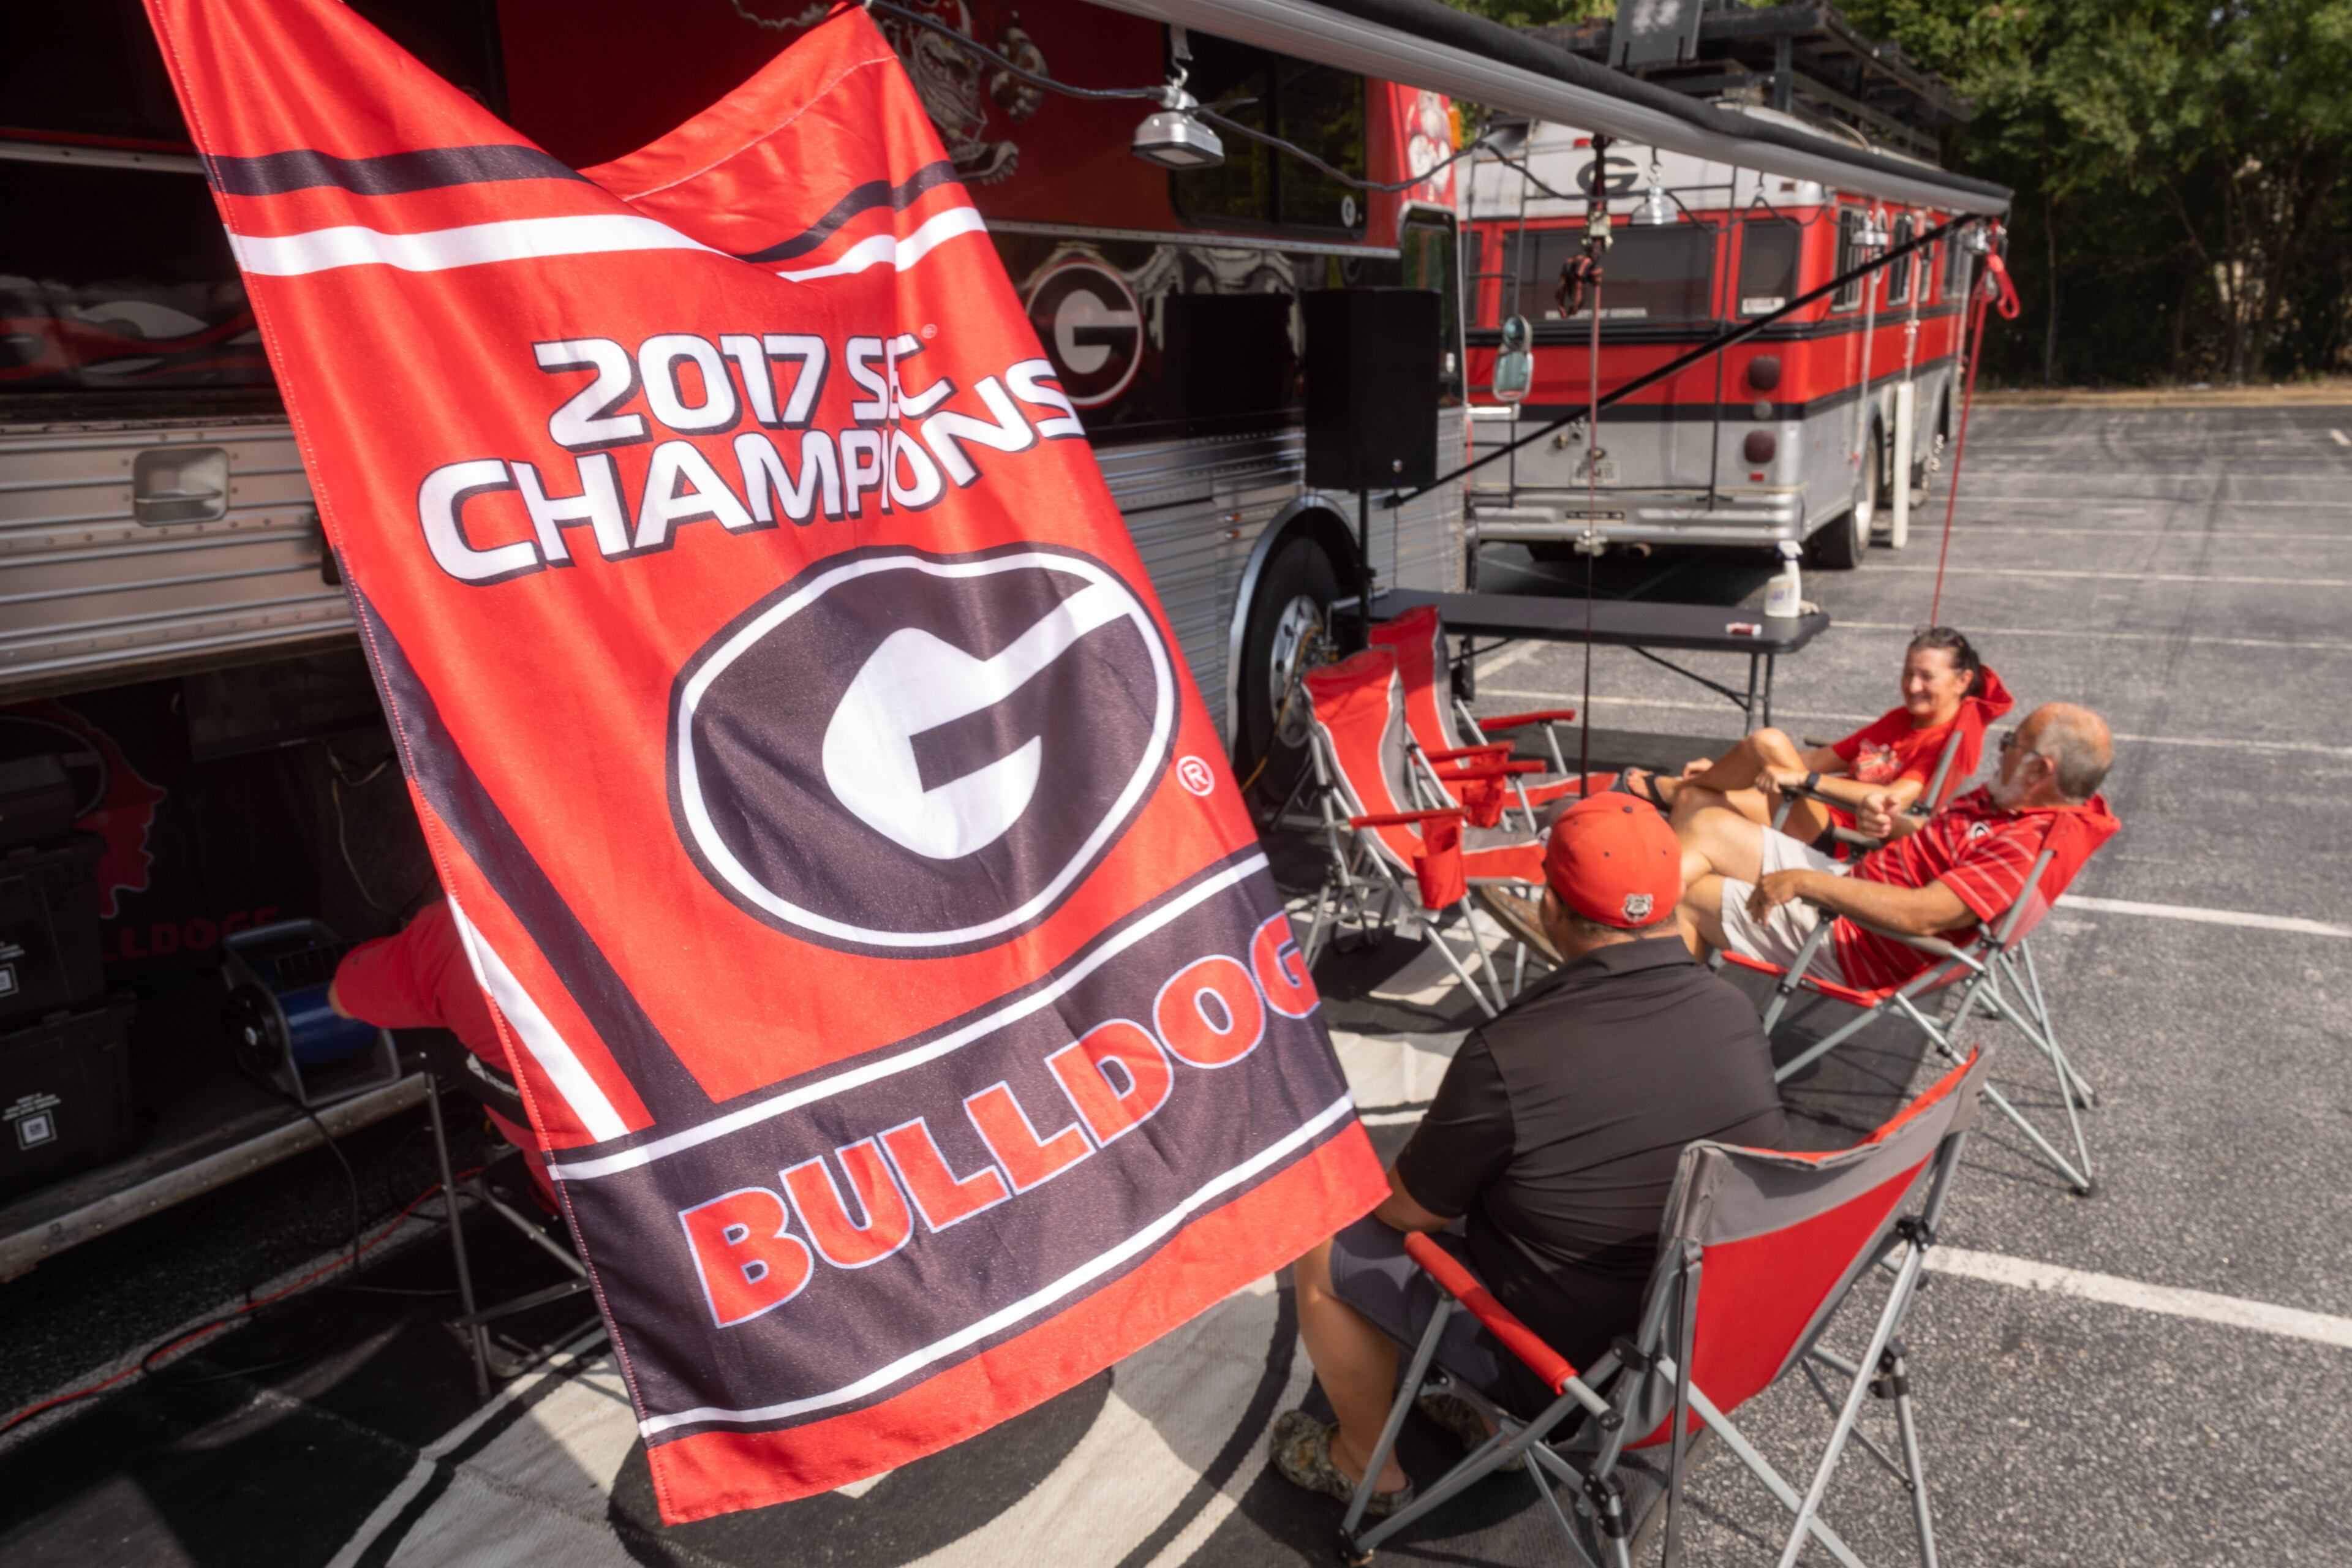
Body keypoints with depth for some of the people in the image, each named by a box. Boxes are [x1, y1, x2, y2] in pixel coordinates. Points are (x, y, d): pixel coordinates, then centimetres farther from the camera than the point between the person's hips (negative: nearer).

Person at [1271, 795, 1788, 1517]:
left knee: (1326, 1253, 11)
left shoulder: (1507, 1054, -29)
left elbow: (1406, 1211, -12)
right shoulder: (1740, 1017, -11)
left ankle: (1366, 1468, 31)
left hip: (1571, 1369, -6)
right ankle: (1495, 1412, 35)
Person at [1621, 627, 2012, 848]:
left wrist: (1804, 779, -32)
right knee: (1692, 800, -1)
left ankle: (1670, 788, 2)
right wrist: (1728, 769, 13)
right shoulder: (1902, 718, 18)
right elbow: (1825, 757, 19)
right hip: (1819, 812, 10)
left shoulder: (1959, 735, -10)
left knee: (1769, 742, -23)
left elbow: (1893, 801, -26)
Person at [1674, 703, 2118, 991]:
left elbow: (1922, 915, -35)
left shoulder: (2029, 846, -28)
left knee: (1689, 899, -8)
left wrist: (1804, 882, -28)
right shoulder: (2013, 801, 3)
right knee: (1709, 827, 3)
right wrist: (1894, 824, -6)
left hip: (1847, 942, -10)